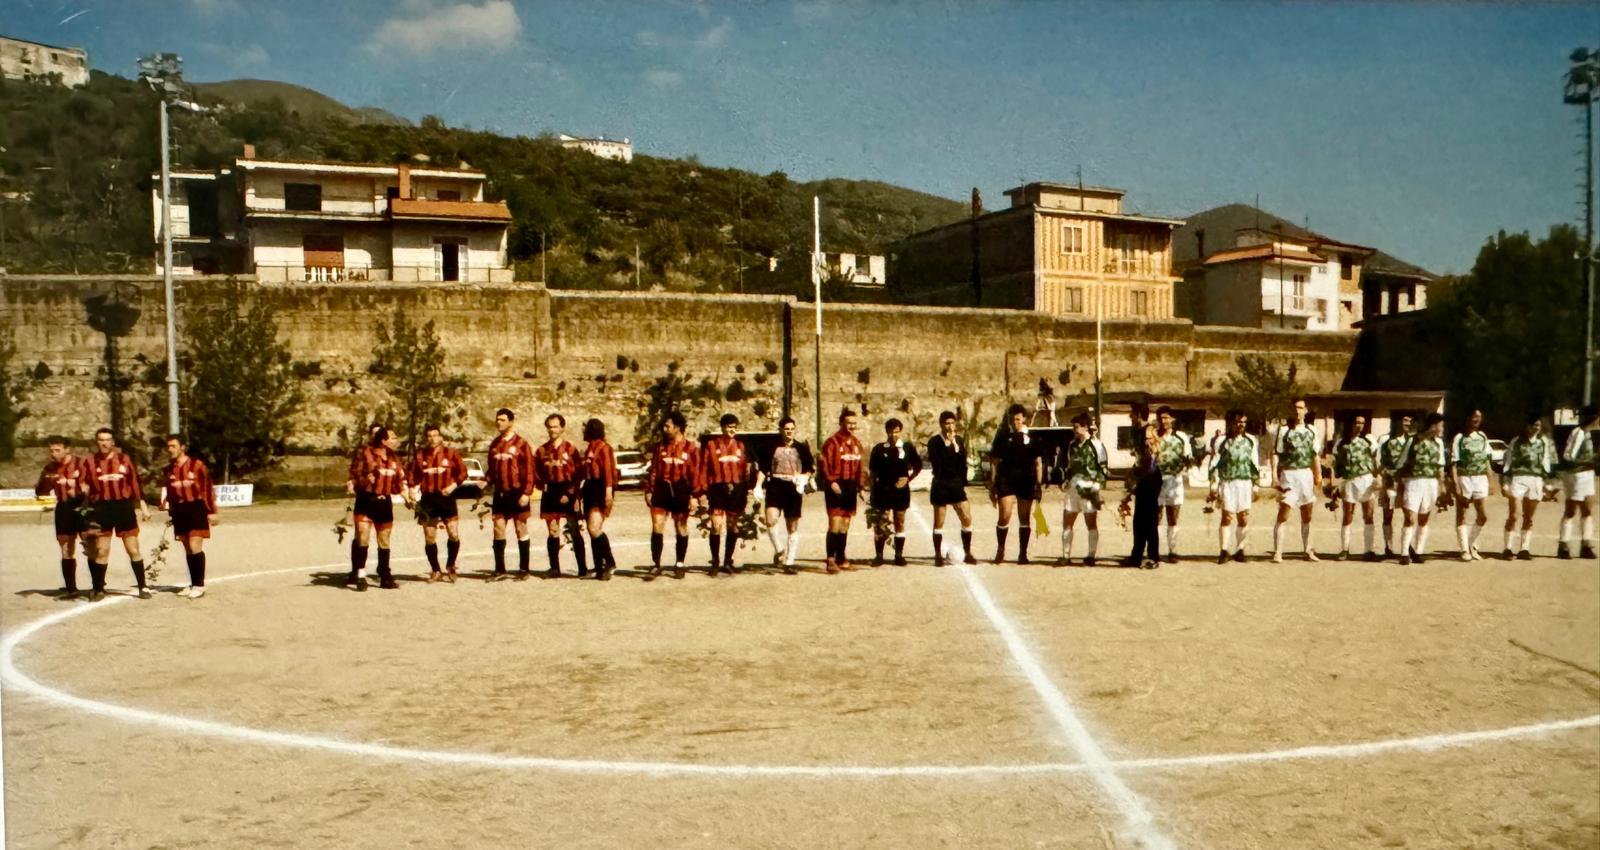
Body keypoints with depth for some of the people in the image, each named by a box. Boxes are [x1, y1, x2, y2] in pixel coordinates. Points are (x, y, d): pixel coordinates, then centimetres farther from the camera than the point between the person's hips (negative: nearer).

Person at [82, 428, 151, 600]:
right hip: (101, 508, 0)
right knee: (101, 550, 2)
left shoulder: (124, 459, 5)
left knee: (133, 549, 3)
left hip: (124, 507, 0)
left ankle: (142, 587, 9)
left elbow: (135, 483, 7)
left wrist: (143, 505, 7)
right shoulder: (90, 462, 3)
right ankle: (99, 589, 14)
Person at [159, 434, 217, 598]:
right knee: (188, 550, 9)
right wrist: (170, 512, 16)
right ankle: (193, 584, 18)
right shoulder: (169, 470, 9)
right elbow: (168, 492, 17)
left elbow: (208, 488, -6)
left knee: (195, 547, -11)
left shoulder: (197, 465, -7)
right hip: (180, 510, 5)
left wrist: (211, 511, -7)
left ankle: (199, 586, -4)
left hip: (196, 508, -5)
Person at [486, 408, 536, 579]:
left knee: (520, 529, 2)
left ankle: (524, 569, 9)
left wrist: (526, 493, -15)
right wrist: (486, 481, 2)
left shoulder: (521, 443, -6)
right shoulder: (495, 444, 12)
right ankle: (500, 570, 11)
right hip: (500, 493, 6)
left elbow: (529, 470, -9)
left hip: (517, 493, -6)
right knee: (498, 529, 4)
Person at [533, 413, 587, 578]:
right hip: (550, 494, 4)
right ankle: (555, 568, 12)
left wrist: (570, 493, -12)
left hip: (568, 493, -4)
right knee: (552, 532, 6)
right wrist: (542, 486, -5)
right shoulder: (541, 451, 8)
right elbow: (536, 473, 13)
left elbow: (579, 474, -6)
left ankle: (582, 568, 1)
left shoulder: (571, 449, -4)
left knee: (575, 532, -3)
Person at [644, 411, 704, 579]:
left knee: (681, 528, 8)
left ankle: (679, 565, 18)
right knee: (657, 527, -3)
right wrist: (649, 491, 3)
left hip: (680, 491, -3)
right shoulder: (660, 446, 7)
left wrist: (695, 495, -9)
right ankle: (655, 565, 2)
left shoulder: (690, 448, -3)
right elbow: (653, 470, 8)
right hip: (661, 490, 3)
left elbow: (696, 473, -5)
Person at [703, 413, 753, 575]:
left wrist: (746, 492, 9)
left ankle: (728, 561, 19)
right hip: (718, 489, -3)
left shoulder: (740, 445, 11)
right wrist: (704, 491, -9)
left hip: (736, 489, 4)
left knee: (734, 527, 8)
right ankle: (715, 562, 1)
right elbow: (705, 469, -2)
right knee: (716, 526, -10)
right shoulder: (712, 444, 1)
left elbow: (745, 470, 13)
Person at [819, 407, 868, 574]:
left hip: (850, 487, 7)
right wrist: (831, 482, -22)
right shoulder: (832, 442, -9)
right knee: (835, 523, -12)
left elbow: (861, 466, 16)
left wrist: (860, 484, 10)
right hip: (836, 487, -7)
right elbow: (825, 464, -14)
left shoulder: (856, 443, 12)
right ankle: (831, 560, -8)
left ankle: (841, 559, 20)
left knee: (845, 525, 12)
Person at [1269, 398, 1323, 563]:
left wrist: (1319, 475, 12)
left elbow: (1315, 455, 16)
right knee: (1283, 515, -9)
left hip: (1306, 474, 5)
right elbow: (1275, 453, -6)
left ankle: (1308, 551, 20)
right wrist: (1274, 472, -17)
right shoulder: (1283, 429, -2)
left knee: (1307, 516, 11)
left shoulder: (1311, 430, 12)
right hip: (1288, 474, -5)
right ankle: (1277, 552, -9)